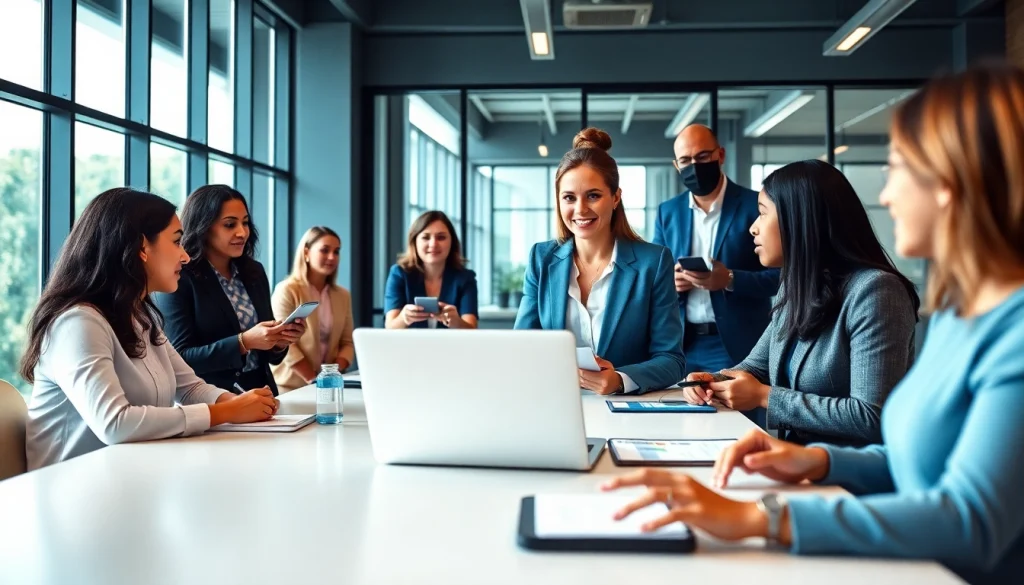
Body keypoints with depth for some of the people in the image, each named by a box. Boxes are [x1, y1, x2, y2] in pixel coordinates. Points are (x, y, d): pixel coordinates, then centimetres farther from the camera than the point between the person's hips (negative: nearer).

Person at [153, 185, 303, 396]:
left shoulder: (255, 272, 10)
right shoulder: (178, 279, -8)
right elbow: (179, 359, -12)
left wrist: (279, 341, -6)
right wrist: (243, 342, -20)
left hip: (260, 396, 3)